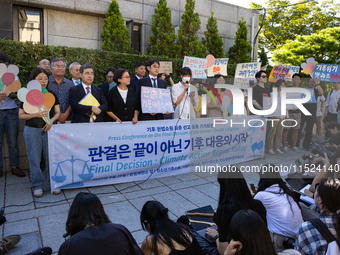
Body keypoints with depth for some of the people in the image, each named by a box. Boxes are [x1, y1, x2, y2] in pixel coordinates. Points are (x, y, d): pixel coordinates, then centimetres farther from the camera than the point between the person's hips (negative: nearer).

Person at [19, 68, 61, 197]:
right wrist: (36, 115, -16)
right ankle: (38, 185, 16)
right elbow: (21, 115, 0)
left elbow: (57, 112, 9)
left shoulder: (52, 95, 7)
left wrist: (51, 120, -11)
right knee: (34, 158, 4)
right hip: (32, 130, -1)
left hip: (49, 129, 1)